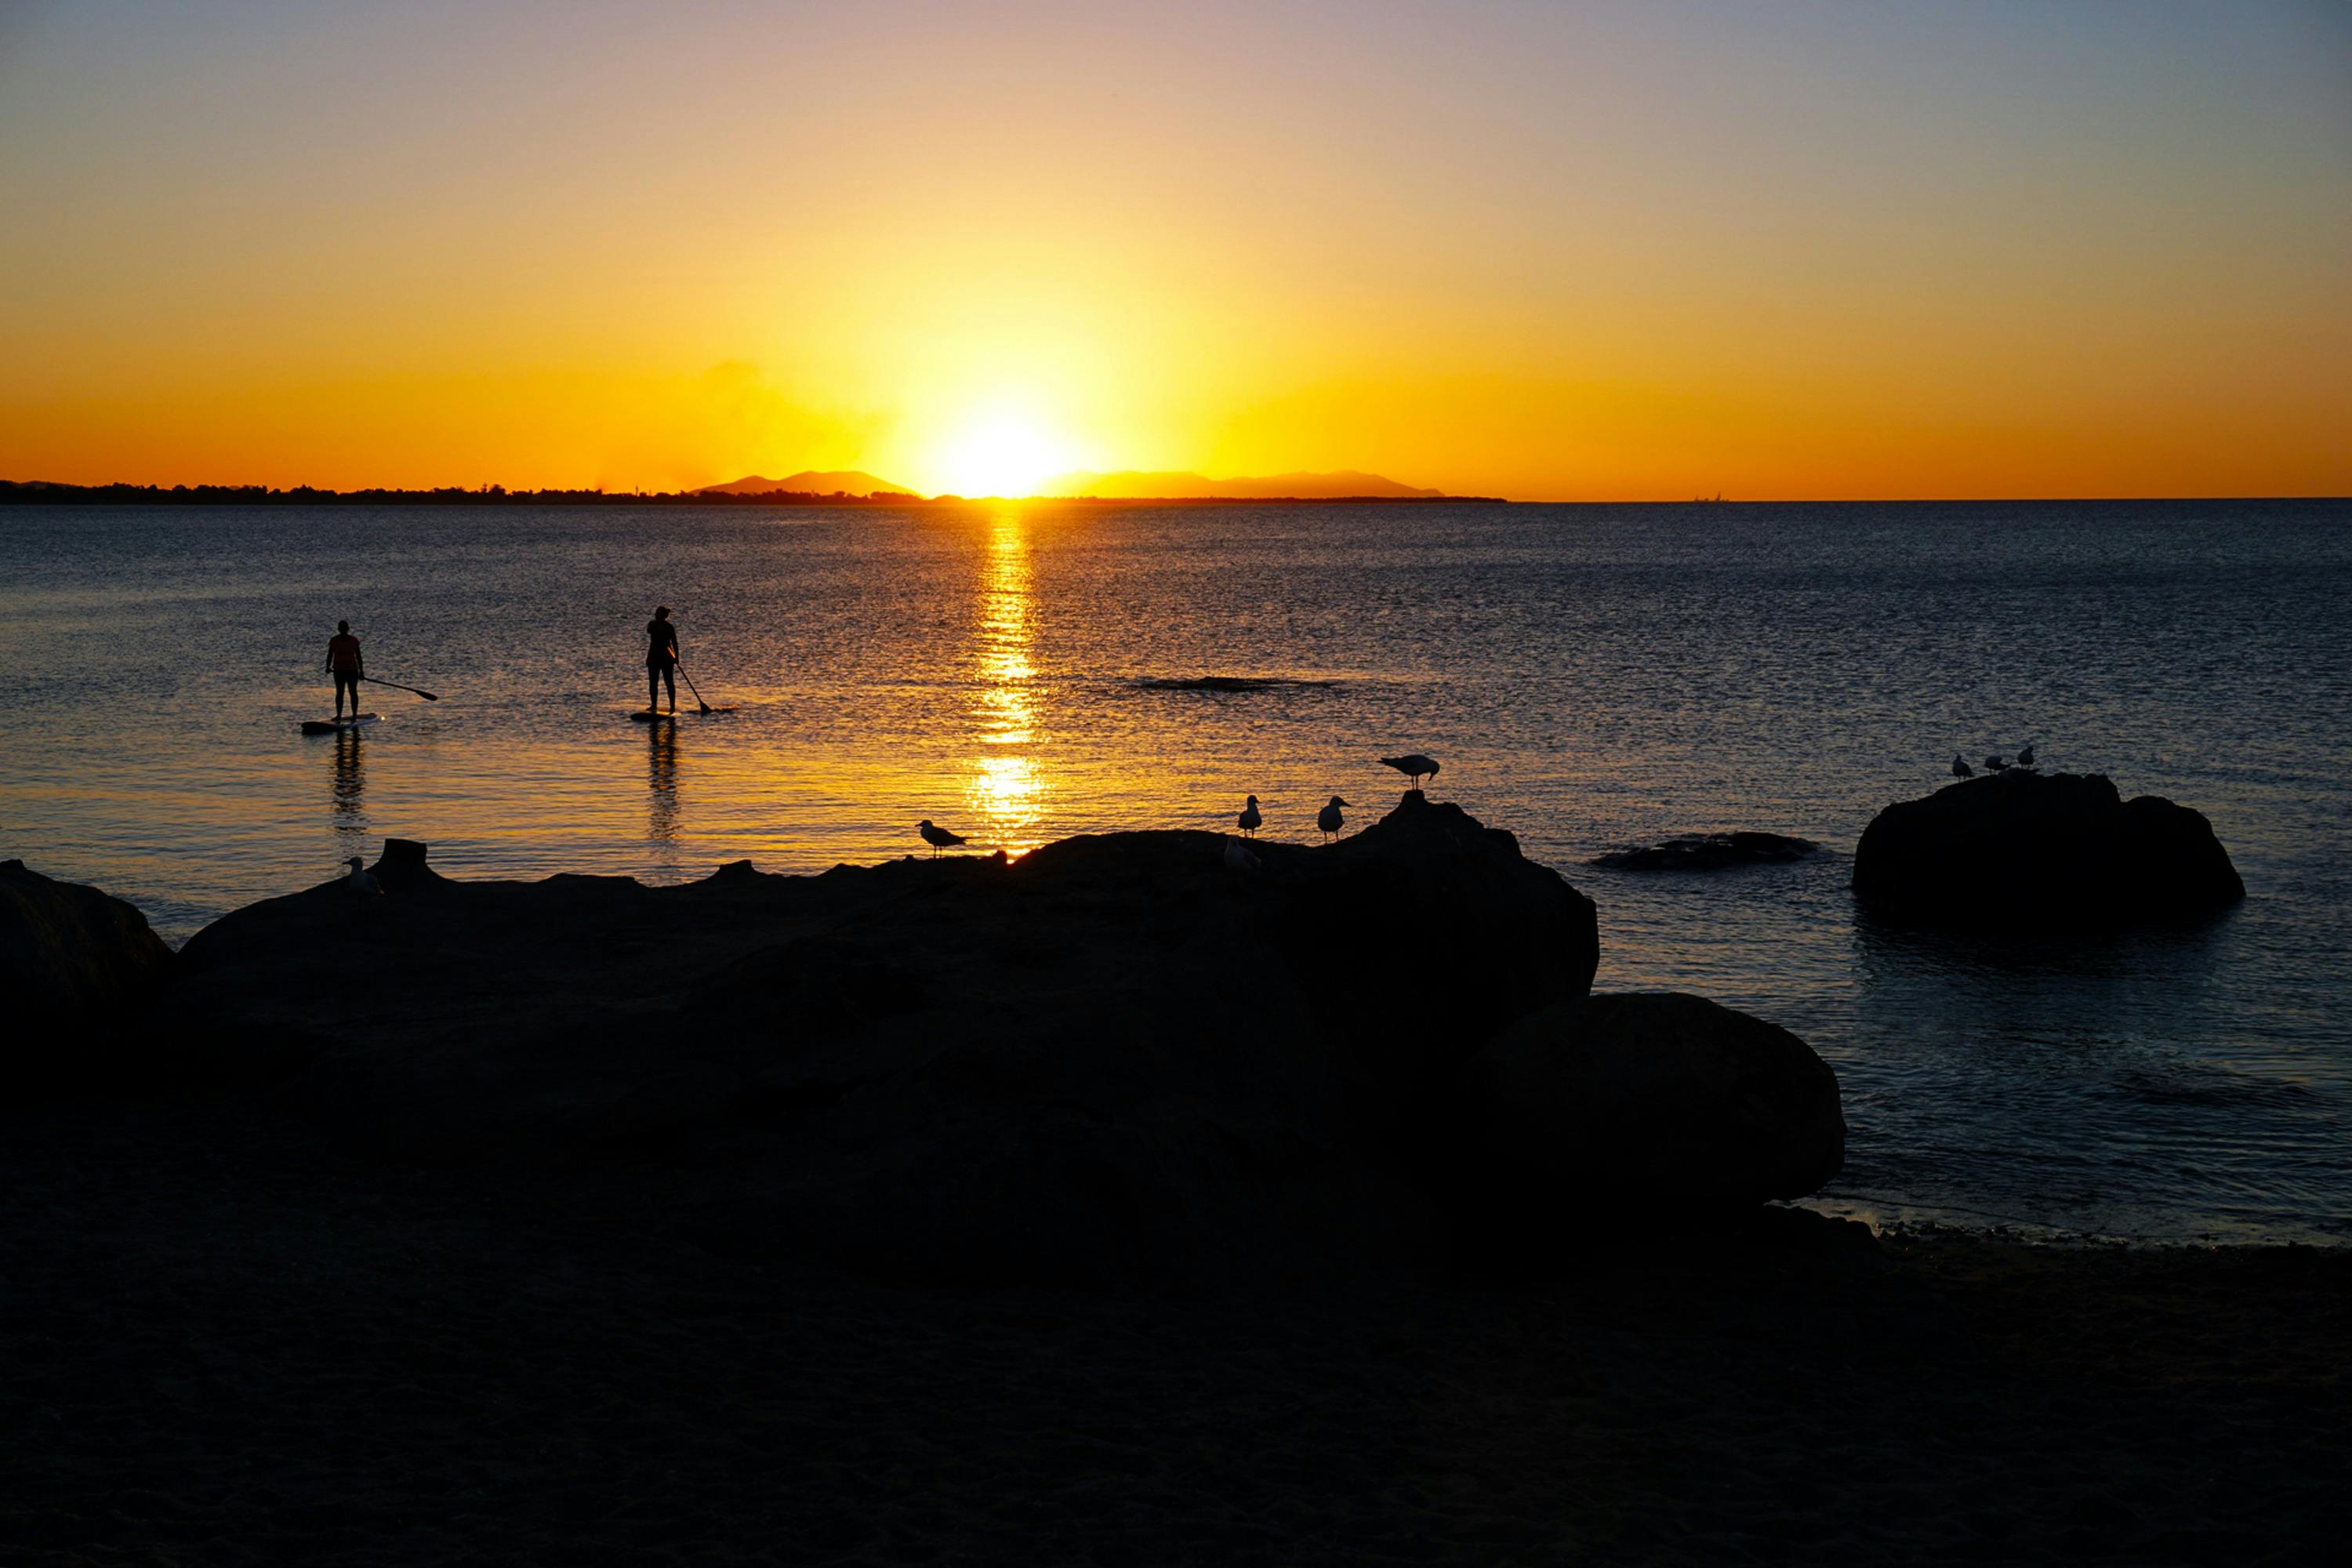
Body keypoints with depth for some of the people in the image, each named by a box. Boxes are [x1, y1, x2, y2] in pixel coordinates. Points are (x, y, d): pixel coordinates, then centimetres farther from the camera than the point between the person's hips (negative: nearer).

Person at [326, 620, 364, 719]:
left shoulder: (354, 641, 1)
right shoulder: (334, 641, 2)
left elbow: (358, 656, 4)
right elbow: (330, 655, 3)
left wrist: (361, 671, 3)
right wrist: (328, 667, -12)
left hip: (352, 670, 0)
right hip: (339, 670, 0)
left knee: (353, 692, 0)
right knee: (339, 692, 0)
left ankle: (354, 714, 5)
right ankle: (339, 715, 1)